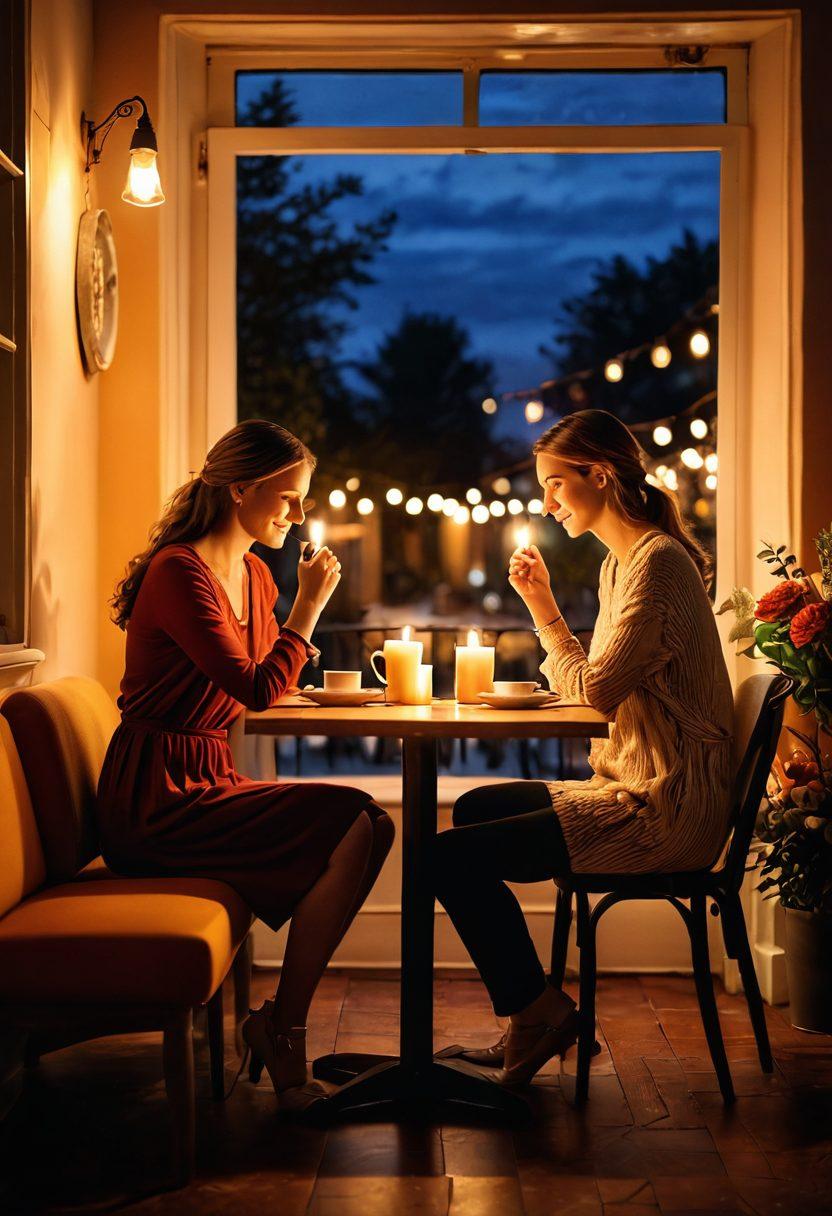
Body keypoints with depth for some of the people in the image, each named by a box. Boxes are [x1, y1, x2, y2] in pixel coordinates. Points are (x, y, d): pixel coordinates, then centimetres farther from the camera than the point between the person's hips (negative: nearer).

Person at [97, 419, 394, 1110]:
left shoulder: (254, 576, 15)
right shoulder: (179, 571, -14)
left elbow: (269, 684, 25)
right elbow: (256, 690, -19)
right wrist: (309, 605, -11)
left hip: (210, 783, 9)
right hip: (156, 802, -9)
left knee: (374, 827, -8)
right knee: (352, 823, -21)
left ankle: (282, 1024, -5)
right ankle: (283, 1028, -9)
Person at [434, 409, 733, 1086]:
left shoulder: (660, 562, -16)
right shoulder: (620, 564, 17)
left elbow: (596, 688, -20)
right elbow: (595, 685, 12)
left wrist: (555, 651, 0)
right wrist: (545, 609, 5)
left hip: (664, 812, -11)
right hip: (636, 789, 11)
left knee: (452, 858, -15)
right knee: (474, 809, 23)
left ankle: (540, 1012, 5)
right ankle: (530, 1024, 22)